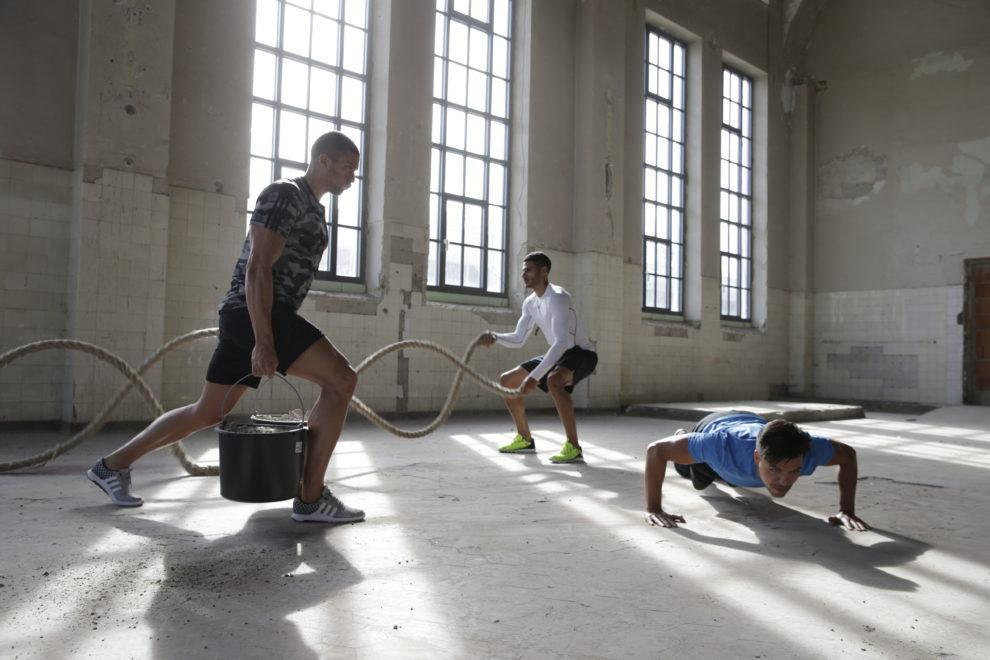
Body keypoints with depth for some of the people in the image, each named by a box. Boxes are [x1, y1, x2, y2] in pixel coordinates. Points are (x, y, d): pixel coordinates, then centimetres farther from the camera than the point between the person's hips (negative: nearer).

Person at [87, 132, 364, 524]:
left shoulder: (314, 210, 21)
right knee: (341, 379, -17)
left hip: (251, 318, 10)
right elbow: (257, 269, -18)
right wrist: (264, 341, -24)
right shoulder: (284, 195, -10)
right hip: (254, 314, -10)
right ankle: (311, 498, -13)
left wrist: (273, 336, 26)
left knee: (207, 413, 16)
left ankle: (112, 465, 30)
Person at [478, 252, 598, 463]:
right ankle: (525, 439, 18)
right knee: (507, 380, 8)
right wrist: (495, 336, -12)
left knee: (553, 380, -41)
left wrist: (535, 376, -41)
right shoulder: (530, 303, 5)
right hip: (559, 355, 9)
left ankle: (573, 447, -31)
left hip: (581, 353, -9)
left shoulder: (557, 297, -24)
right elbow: (518, 340, 9)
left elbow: (561, 342, -35)